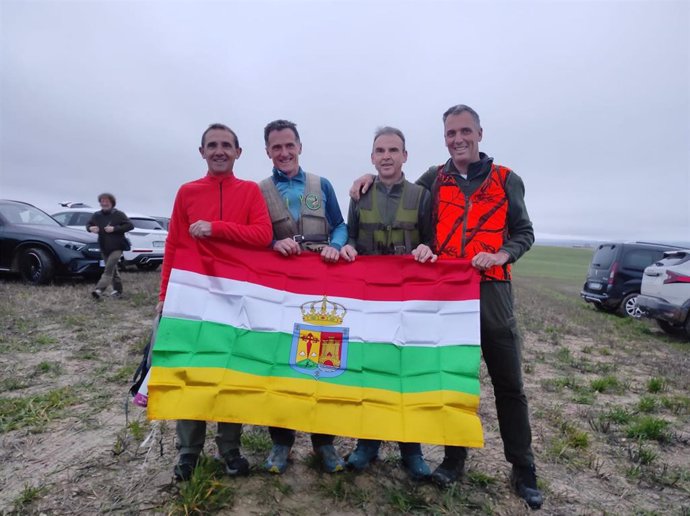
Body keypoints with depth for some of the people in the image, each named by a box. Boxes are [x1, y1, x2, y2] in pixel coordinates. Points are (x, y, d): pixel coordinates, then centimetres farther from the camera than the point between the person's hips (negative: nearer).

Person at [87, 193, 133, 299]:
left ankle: (99, 289, -25)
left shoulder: (118, 214, -7)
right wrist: (90, 228, -5)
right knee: (113, 269, 14)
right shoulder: (97, 215, 6)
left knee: (109, 268, -17)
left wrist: (114, 229, -19)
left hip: (116, 247, -6)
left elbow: (130, 225, -11)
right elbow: (88, 224, 19)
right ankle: (118, 290, 25)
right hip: (104, 248, 6)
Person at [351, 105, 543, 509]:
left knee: (509, 384, 6)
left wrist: (500, 256, -13)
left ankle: (523, 469, 22)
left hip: (492, 290, 0)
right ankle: (455, 457, 27)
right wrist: (373, 178, 1)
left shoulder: (506, 180, 5)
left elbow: (524, 233, 7)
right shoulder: (434, 180, 7)